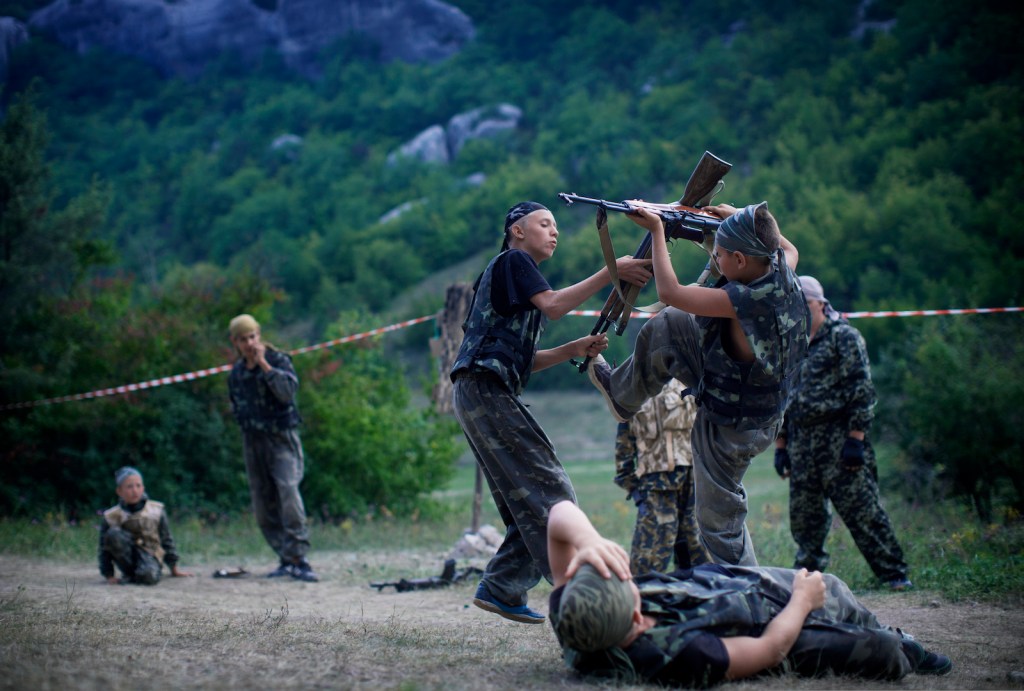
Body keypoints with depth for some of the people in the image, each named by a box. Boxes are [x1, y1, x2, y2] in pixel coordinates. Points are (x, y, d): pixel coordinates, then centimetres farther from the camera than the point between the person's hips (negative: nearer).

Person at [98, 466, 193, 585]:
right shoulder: (111, 517, -3)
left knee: (148, 576, -39)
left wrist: (174, 569, 13)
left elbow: (166, 540, 9)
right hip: (127, 557, 2)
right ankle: (129, 573, -13)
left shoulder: (157, 511, 0)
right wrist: (109, 576, -7)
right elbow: (105, 549, 1)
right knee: (113, 534, -29)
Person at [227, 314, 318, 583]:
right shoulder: (236, 372, 12)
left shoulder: (278, 359, -3)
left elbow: (288, 390, -21)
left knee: (288, 492, -22)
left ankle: (299, 558, -23)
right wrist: (245, 421, 10)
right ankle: (287, 560, 11)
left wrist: (264, 365, -21)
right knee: (262, 506, 3)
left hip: (282, 438, -6)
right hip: (252, 441, 6)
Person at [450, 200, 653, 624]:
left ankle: (500, 589, 8)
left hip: (485, 394, 10)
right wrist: (612, 272, -18)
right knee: (549, 490, -13)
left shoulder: (518, 273, 28)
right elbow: (553, 305, -17)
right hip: (484, 386, -10)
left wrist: (574, 350, 7)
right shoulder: (512, 260, 0)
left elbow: (523, 361, 22)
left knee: (529, 499, 8)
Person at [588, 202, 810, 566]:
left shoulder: (749, 301, -38)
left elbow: (670, 292, -31)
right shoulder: (781, 271, -14)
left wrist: (657, 229, -19)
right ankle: (621, 393, 35)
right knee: (665, 327, 15)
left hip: (731, 426, -9)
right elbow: (790, 248, 15)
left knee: (720, 519, 9)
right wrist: (736, 218, 13)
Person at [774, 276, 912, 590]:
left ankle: (894, 574, -2)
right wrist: (780, 446, 15)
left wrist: (855, 438, -15)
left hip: (839, 440, -6)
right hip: (801, 444, 6)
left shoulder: (844, 337, -1)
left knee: (861, 510, -8)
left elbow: (861, 389, -8)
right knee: (803, 515, 6)